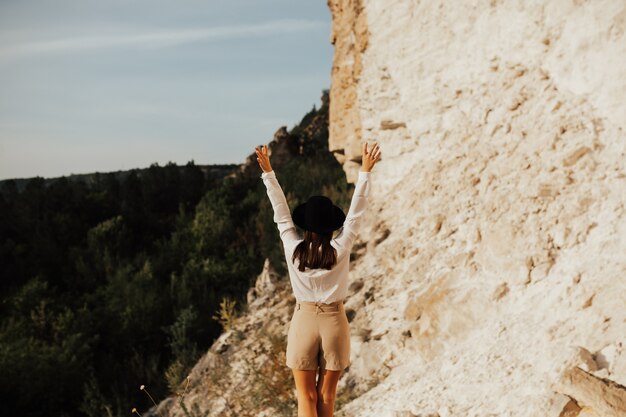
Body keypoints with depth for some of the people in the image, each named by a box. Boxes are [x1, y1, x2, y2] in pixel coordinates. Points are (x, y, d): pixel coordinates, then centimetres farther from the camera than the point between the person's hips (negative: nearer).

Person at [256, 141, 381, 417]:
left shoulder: (294, 249, -10)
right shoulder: (340, 249, -10)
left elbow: (281, 211, -2)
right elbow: (356, 212, -6)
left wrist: (268, 172, 5)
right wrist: (365, 171, -3)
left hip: (304, 321, 0)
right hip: (334, 322, 1)